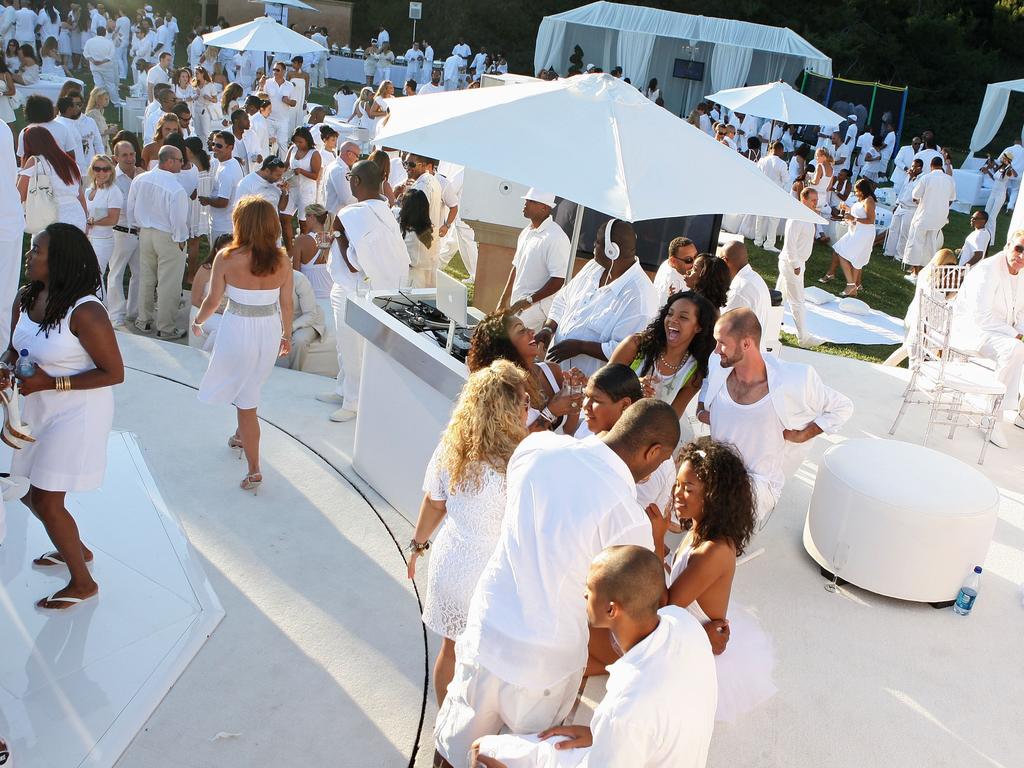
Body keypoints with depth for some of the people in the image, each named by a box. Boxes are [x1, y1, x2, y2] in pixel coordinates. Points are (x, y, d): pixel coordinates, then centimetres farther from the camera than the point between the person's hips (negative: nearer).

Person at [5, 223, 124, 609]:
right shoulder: (26, 298, -3)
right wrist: (6, 368, -11)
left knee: (46, 503, -1)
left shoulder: (85, 312, -25)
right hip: (39, 410, 8)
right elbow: (14, 348, 12)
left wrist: (52, 383, -23)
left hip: (77, 414, -8)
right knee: (30, 494, 19)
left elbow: (114, 373, -20)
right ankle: (75, 549, 46)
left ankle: (82, 582, 21)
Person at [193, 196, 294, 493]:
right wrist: (287, 335, 17)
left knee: (245, 400, 12)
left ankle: (254, 470, 13)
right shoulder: (282, 260, -6)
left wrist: (197, 321, 13)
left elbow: (213, 300, -7)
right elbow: (286, 303, 2)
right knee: (250, 388, 27)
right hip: (271, 331, 4)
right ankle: (242, 435, 50)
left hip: (238, 331, -4)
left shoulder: (226, 258, -15)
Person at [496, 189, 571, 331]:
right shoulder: (526, 232, 12)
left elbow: (558, 280, -18)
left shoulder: (556, 238, -15)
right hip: (517, 305, 9)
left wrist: (529, 300, -17)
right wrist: (504, 300, 19)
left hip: (537, 307, -8)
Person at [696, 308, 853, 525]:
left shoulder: (791, 383, -16)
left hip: (758, 481, -5)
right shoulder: (717, 374, -3)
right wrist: (701, 410, 5)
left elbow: (842, 407, -1)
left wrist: (802, 435, -7)